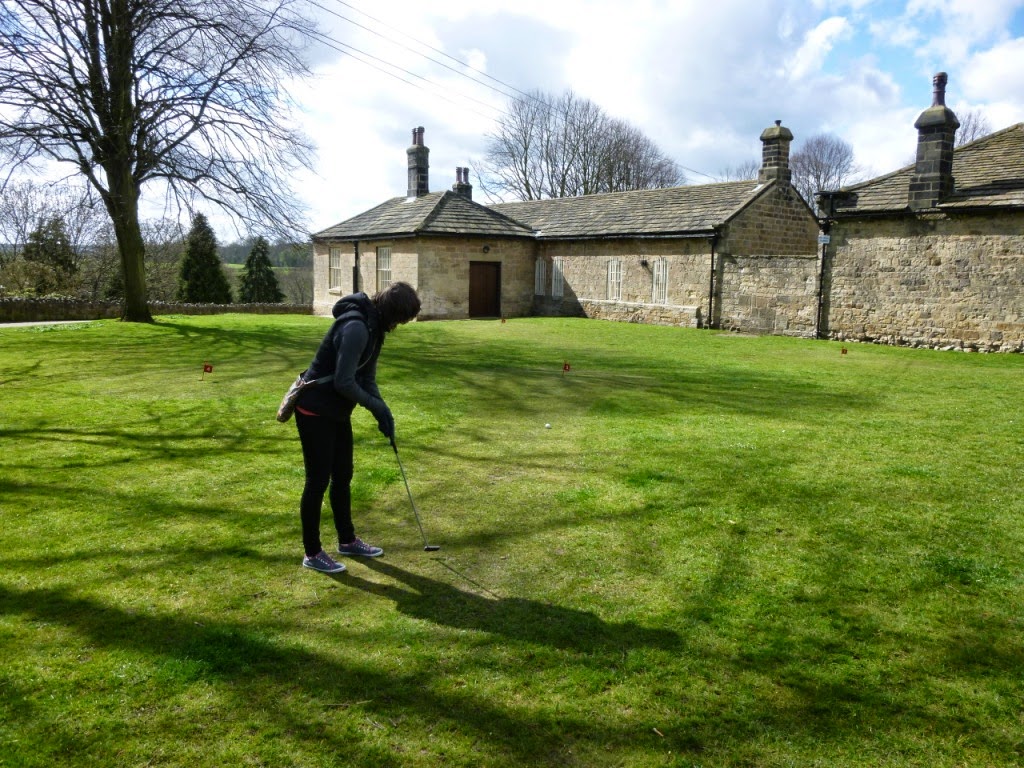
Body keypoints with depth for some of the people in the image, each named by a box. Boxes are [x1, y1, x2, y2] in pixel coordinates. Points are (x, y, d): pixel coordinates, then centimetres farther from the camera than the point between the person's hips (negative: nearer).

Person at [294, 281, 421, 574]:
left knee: (342, 477, 17)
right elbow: (343, 382, -27)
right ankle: (312, 553, 15)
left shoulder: (373, 327, 6)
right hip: (315, 411, -10)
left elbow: (366, 378, 9)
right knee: (318, 480, 1)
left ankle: (347, 540, 32)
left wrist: (383, 412, -1)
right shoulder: (356, 327, -25)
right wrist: (377, 407, -12)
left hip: (336, 411, 10)